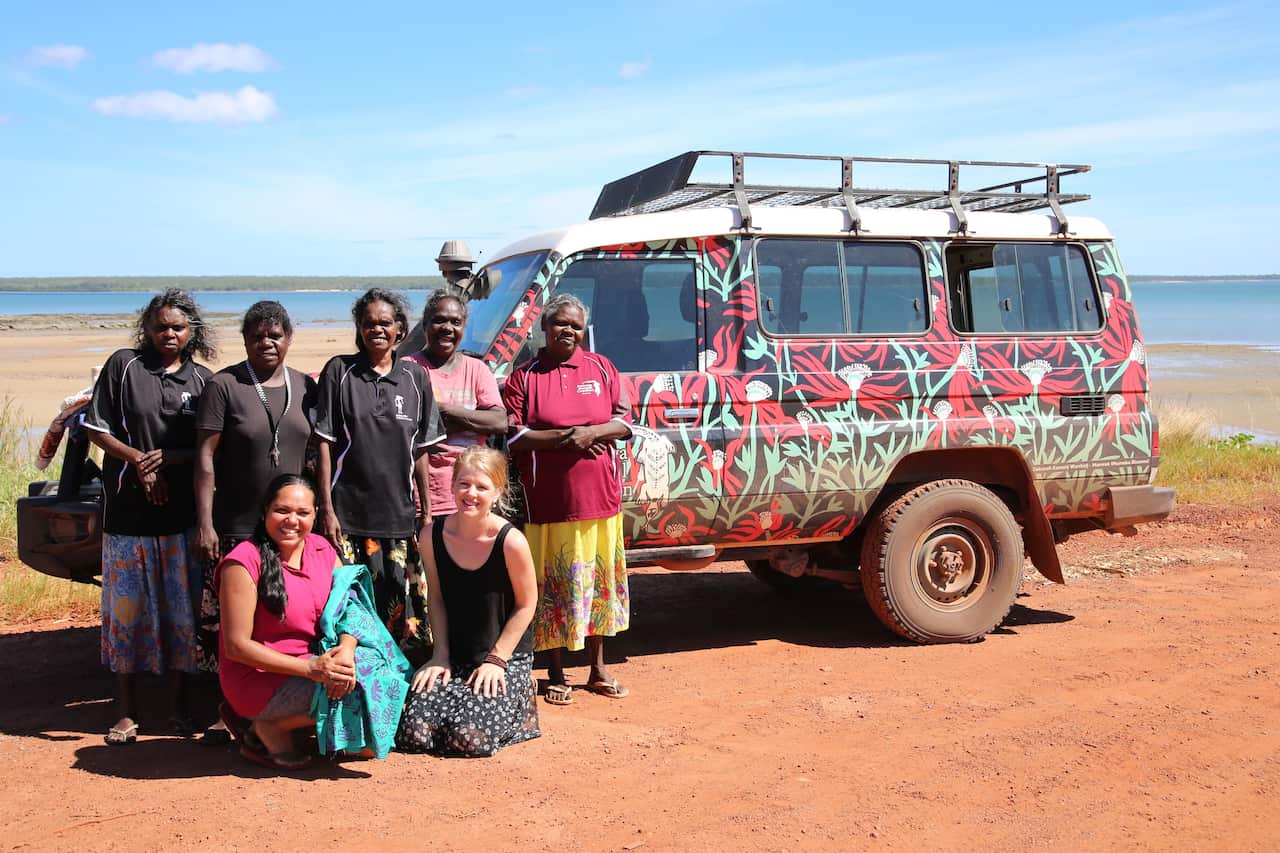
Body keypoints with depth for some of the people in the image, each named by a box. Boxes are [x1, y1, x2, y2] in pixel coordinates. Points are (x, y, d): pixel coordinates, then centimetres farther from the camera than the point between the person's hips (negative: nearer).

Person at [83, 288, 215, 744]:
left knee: (182, 608, 5)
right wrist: (137, 459, -12)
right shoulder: (123, 365, 2)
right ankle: (125, 710, 14)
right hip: (127, 509, -1)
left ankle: (178, 705, 18)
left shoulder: (203, 380, 6)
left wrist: (167, 458, -12)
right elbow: (97, 428, 1)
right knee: (126, 608, 4)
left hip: (183, 513, 1)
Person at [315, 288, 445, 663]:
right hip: (347, 512, -2)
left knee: (403, 610, 2)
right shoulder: (339, 371, 1)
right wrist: (326, 509, -6)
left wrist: (427, 511, 7)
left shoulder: (415, 377, 8)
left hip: (399, 513, 2)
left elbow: (421, 449, 10)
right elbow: (325, 444, 0)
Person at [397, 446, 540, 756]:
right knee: (414, 733, -12)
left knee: (469, 738, -20)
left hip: (507, 658, -4)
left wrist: (496, 659, -9)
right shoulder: (433, 535, -7)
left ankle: (517, 705, 14)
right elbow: (436, 599, 5)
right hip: (454, 658, 4)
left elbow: (526, 605, -8)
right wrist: (441, 655, 0)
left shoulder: (511, 541, -19)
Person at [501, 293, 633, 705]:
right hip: (549, 503, -3)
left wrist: (591, 433, -13)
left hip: (600, 500, 3)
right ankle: (556, 675, 18)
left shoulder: (601, 368, 10)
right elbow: (513, 436, -6)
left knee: (598, 583, 11)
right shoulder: (524, 376, 2)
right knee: (553, 587, 4)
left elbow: (624, 423, 6)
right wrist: (563, 436, -16)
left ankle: (598, 669, 26)